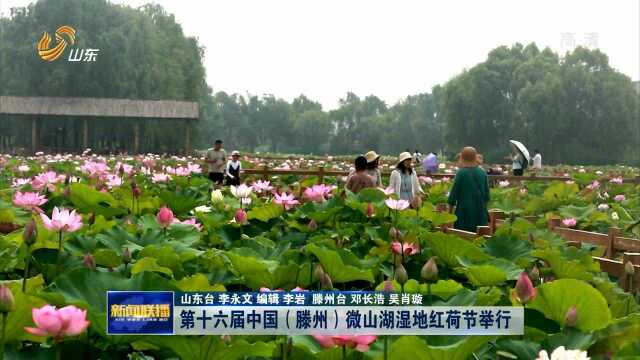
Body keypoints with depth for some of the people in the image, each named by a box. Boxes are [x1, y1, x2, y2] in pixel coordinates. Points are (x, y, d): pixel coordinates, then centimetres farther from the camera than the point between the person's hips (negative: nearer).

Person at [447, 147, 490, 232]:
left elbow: (454, 194, -6)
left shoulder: (461, 173, -9)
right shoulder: (482, 173, 2)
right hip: (480, 213, 4)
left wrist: (450, 212, 4)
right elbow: (487, 196, 8)